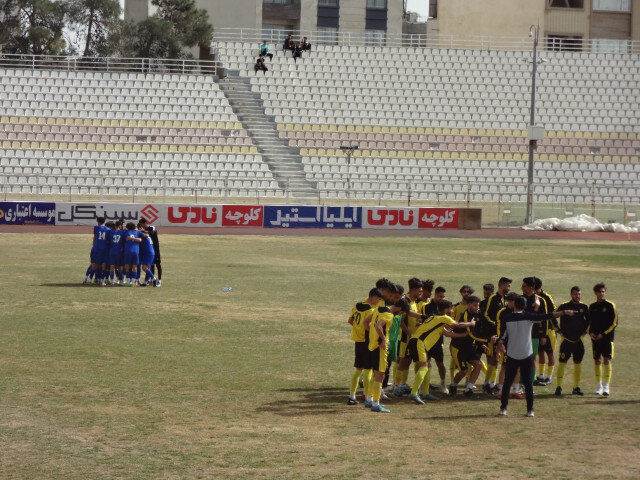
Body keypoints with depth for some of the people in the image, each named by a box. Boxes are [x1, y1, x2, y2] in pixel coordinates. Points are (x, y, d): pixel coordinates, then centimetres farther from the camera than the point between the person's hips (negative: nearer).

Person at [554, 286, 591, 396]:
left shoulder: (584, 307, 6)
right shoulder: (564, 306, -4)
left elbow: (589, 320, 22)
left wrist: (585, 331, 12)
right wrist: (559, 330, 2)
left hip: (579, 340, 3)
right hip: (566, 339, -3)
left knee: (578, 363, 5)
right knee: (562, 362, -6)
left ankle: (576, 387, 13)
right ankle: (558, 387, -1)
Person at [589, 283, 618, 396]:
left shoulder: (610, 305, -2)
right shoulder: (592, 307, 11)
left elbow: (614, 322, -4)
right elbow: (589, 322, 19)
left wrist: (603, 334, -11)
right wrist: (590, 332, 0)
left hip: (607, 337, -4)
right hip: (595, 338, 4)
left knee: (607, 360, -10)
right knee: (597, 361, 6)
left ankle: (606, 387, -11)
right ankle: (598, 386, 16)